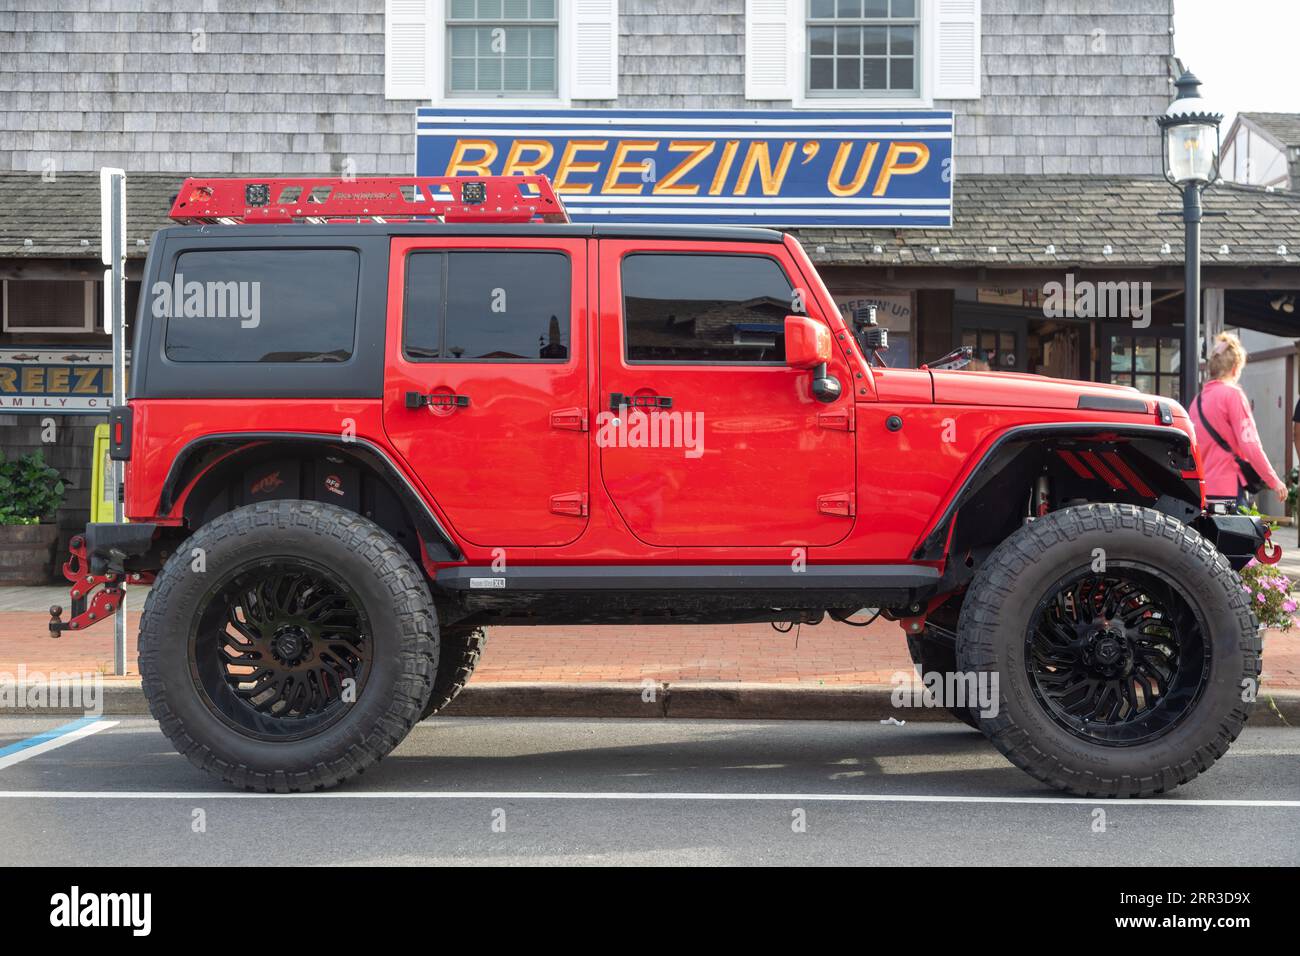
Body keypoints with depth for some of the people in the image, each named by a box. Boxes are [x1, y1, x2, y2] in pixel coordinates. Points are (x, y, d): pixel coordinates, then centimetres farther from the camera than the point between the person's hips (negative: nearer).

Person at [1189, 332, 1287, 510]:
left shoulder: (1199, 399, 12)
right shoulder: (1233, 394, -8)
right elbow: (1250, 444, -13)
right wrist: (1274, 482, -7)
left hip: (1203, 488, 7)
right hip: (1229, 488, -7)